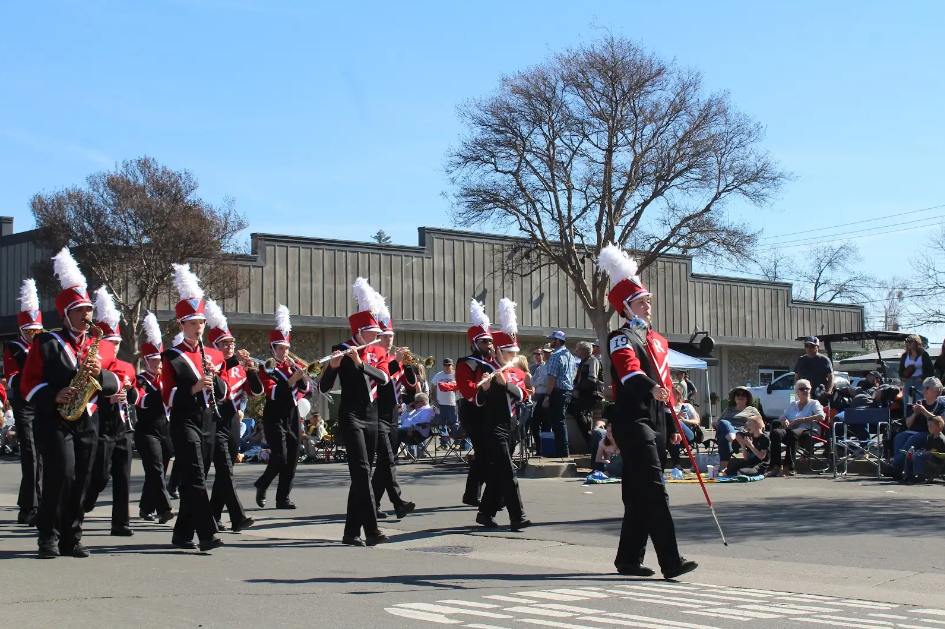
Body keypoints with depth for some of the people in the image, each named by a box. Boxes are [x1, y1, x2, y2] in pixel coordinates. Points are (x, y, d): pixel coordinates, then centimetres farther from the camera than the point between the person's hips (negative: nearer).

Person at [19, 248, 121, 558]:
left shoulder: (97, 344, 14)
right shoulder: (45, 343, 1)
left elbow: (114, 385, 8)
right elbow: (28, 384, -4)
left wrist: (100, 374, -13)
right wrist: (53, 396, -21)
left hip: (87, 423, 4)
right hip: (54, 422, -4)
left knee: (81, 482, 4)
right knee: (61, 474, -15)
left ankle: (71, 538, 13)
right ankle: (49, 537, -2)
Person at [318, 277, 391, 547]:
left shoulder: (377, 353, 11)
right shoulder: (341, 350, -6)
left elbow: (383, 378, -9)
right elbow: (323, 387, -12)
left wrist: (360, 362, -22)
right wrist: (333, 366, -30)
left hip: (371, 416, 6)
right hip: (351, 415, -6)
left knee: (361, 473, 7)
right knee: (362, 470, -16)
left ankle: (351, 532, 12)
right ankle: (372, 530, -20)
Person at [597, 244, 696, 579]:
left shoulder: (658, 341, 21)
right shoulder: (622, 338, -6)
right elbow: (629, 370, -26)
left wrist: (673, 424, 20)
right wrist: (651, 387, -46)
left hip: (656, 423, 9)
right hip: (634, 422, -8)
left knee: (639, 495, 11)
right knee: (654, 490, -13)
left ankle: (629, 559, 19)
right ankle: (671, 562, -16)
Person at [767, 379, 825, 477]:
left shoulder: (814, 403, 19)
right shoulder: (792, 404, 33)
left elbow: (821, 416, -1)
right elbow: (781, 417, 23)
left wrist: (801, 420, -7)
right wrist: (784, 420, -3)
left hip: (805, 430, -4)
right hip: (789, 429, 4)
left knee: (793, 433, -41)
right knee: (775, 432, -32)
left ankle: (788, 468, -45)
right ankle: (775, 467, -41)